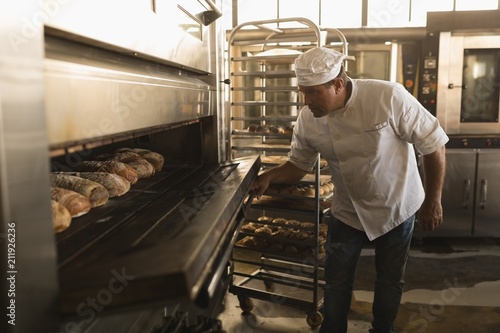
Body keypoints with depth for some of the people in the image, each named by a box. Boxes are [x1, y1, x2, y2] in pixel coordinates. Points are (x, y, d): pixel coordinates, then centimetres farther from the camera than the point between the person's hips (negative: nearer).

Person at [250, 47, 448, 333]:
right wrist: (270, 176, -20)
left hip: (397, 207, -1)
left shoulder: (388, 97, -27)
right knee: (337, 282, 9)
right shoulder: (307, 120, -16)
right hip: (348, 212, 2)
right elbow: (299, 164, 0)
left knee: (390, 280, 16)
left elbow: (433, 143, -17)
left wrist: (433, 201, -11)